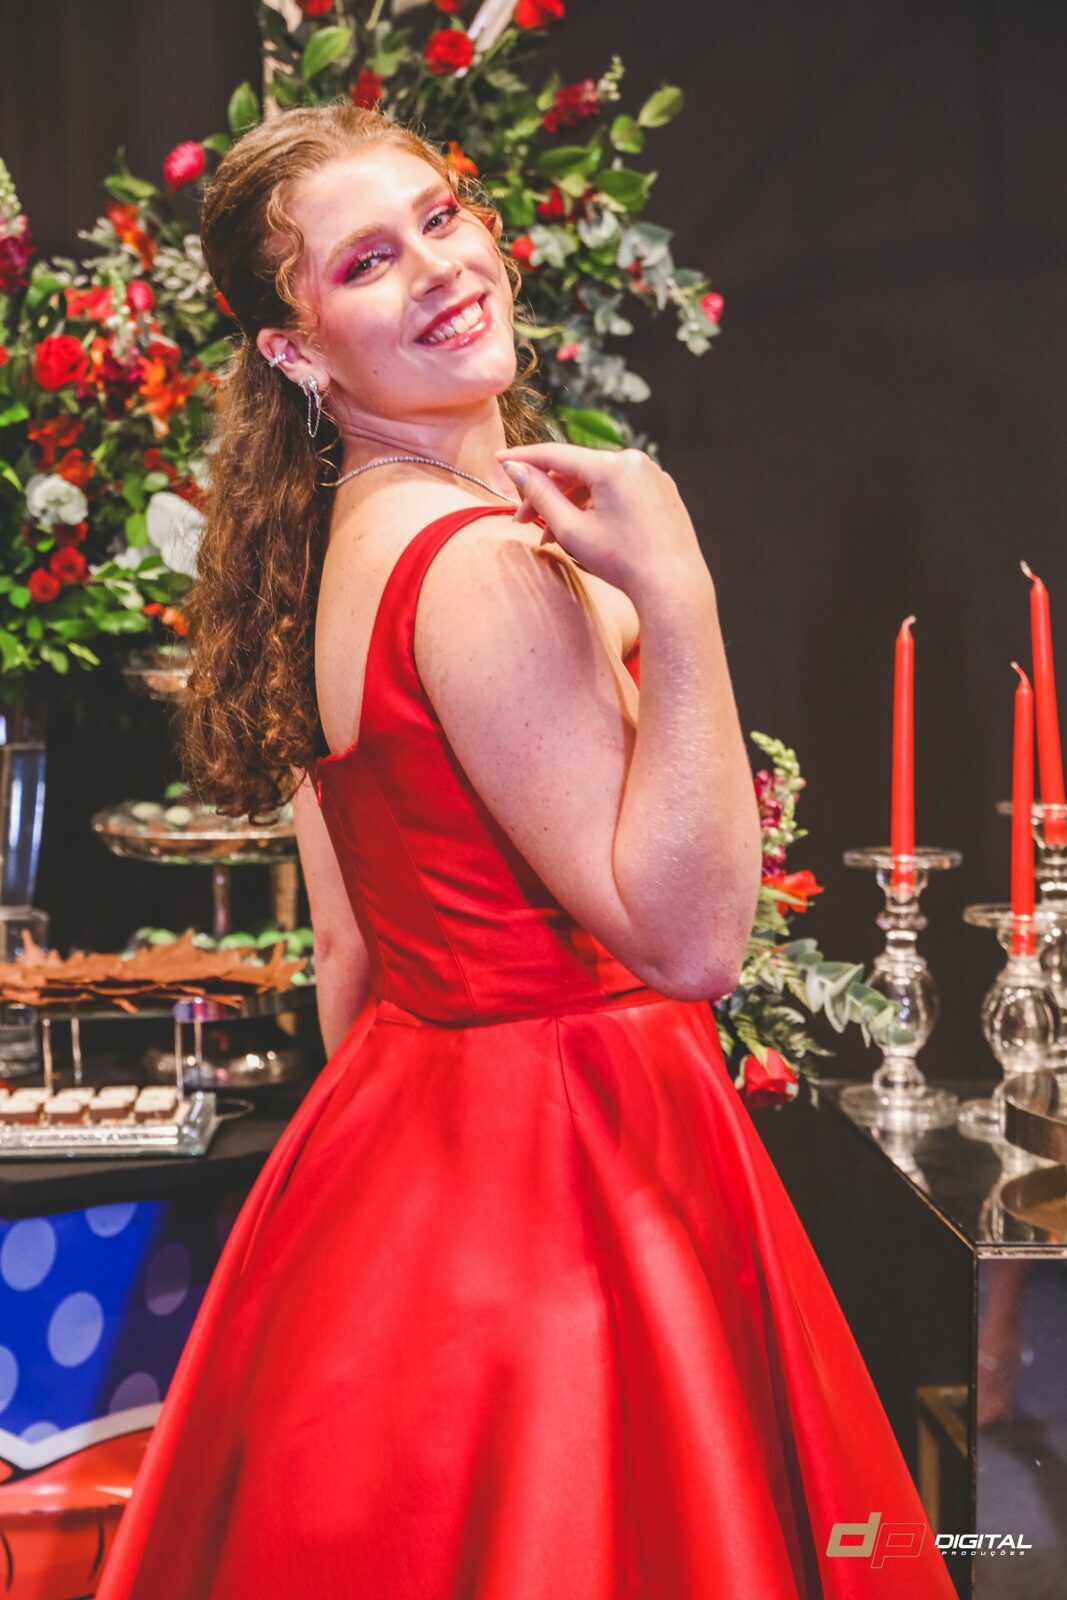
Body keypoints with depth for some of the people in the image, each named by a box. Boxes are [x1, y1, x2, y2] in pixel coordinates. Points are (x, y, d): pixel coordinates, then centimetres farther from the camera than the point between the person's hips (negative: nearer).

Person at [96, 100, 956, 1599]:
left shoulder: (336, 542, 7)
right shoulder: (489, 562, -23)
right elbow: (688, 936, -24)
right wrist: (675, 595, -28)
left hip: (405, 1113, 10)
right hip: (561, 1172, -10)